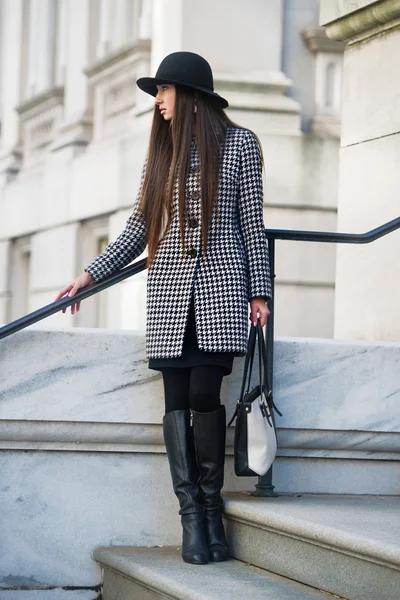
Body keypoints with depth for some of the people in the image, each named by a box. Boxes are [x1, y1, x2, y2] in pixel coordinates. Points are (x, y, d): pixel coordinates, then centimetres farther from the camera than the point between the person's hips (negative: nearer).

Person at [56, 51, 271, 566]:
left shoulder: (239, 145, 5)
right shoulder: (161, 152, 15)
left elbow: (252, 224, 4)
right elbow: (139, 228, 14)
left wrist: (259, 292, 0)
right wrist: (90, 274, 7)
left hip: (221, 289, -3)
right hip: (170, 291, 3)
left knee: (204, 394, -12)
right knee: (178, 400, -3)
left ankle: (211, 507, 2)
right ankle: (192, 515, 0)